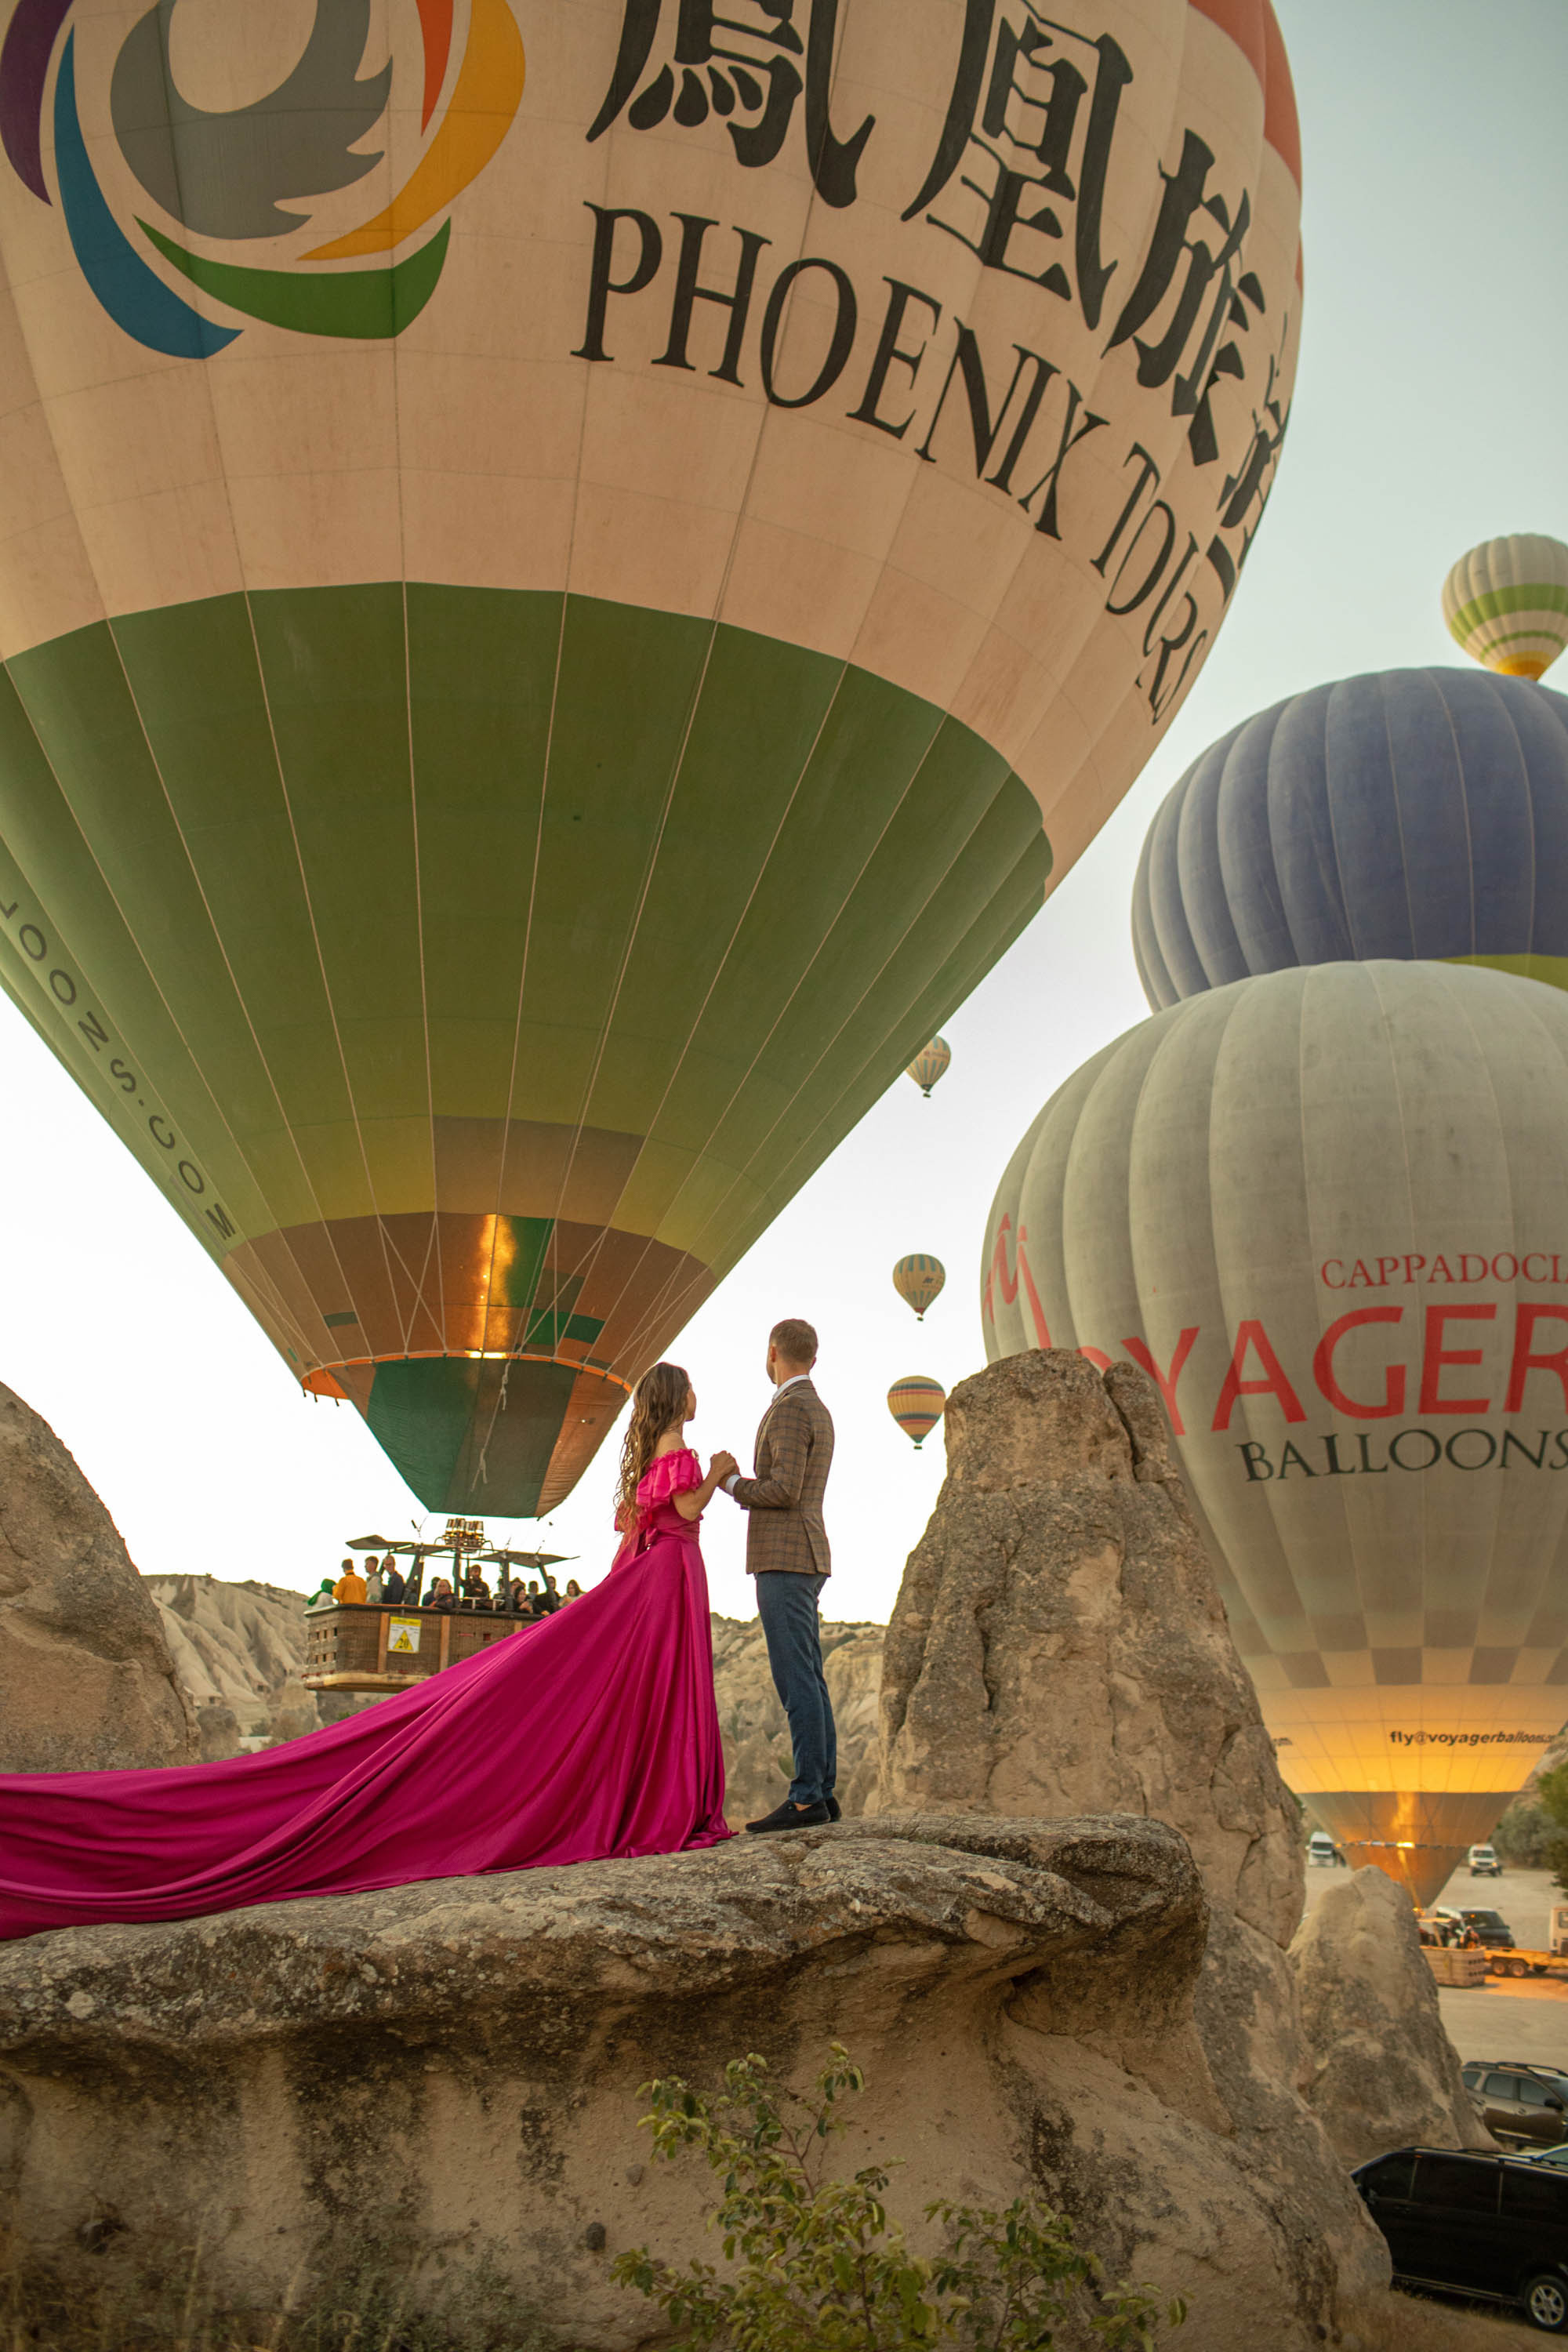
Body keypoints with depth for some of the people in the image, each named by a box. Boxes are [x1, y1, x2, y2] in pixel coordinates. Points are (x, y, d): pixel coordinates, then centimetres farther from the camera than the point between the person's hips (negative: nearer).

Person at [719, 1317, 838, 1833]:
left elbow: (785, 1491, -21)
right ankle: (823, 1794, 9)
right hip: (804, 1562, 10)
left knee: (796, 1680, -11)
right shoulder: (819, 1413, 20)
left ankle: (807, 1799, -12)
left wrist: (732, 1484, -5)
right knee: (808, 1681, 8)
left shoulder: (789, 1409, -12)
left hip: (785, 1563, -10)